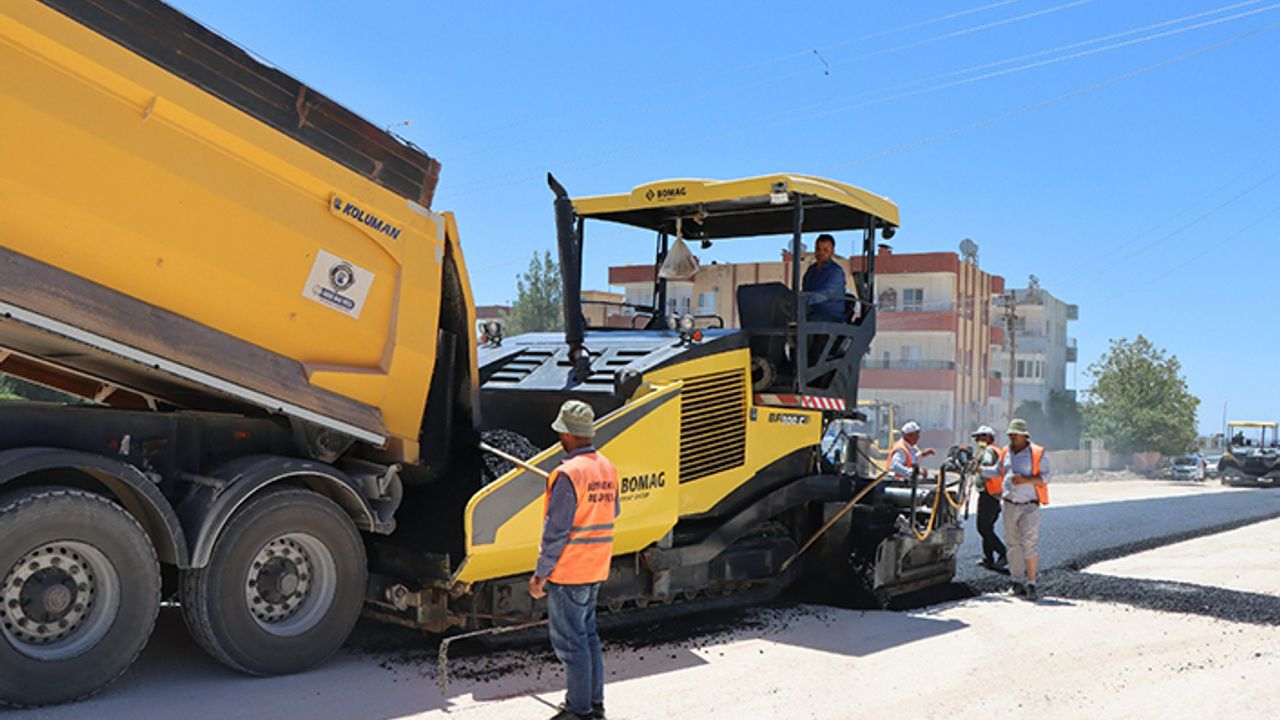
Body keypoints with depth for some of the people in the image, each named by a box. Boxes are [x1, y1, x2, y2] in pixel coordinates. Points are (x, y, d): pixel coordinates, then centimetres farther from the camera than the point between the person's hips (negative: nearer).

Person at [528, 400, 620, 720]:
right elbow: (613, 512, 18)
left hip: (568, 572, -8)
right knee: (588, 634, 18)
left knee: (569, 641, 2)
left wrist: (540, 574, -12)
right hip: (596, 570, 8)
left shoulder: (568, 474, -20)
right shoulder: (607, 468, 6)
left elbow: (556, 530, -19)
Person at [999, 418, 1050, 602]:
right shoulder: (1006, 453, 11)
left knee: (1029, 545, -12)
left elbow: (1045, 476, -8)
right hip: (1010, 505, 5)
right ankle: (1018, 582, 18)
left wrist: (1026, 480, -21)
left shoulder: (1037, 454, -4)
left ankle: (1031, 584, -8)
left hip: (1029, 506, -5)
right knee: (1013, 544, 8)